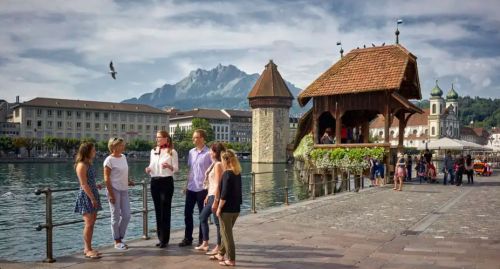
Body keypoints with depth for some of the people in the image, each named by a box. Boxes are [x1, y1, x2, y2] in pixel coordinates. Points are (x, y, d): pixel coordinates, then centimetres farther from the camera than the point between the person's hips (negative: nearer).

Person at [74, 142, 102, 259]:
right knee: (89, 223, -9)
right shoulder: (81, 165, -14)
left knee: (91, 223, 10)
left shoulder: (89, 164, 14)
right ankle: (88, 250, -3)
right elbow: (84, 184, -18)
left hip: (92, 194, 9)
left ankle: (87, 248, 17)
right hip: (86, 196, -9)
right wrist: (92, 198, -20)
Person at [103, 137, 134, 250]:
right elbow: (107, 178, -13)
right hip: (114, 190, -7)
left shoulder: (123, 157, 10)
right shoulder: (109, 160, -12)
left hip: (124, 190, 7)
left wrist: (128, 181, 5)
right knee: (116, 217, 3)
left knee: (126, 216, 8)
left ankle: (120, 238, 24)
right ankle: (117, 242, 15)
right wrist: (111, 194, -16)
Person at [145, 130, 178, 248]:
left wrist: (169, 166, -26)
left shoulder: (172, 152, -5)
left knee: (165, 210, -2)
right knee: (158, 210, 9)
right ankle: (160, 237, 18)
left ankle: (165, 239, 4)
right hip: (154, 182, 6)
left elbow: (176, 168, -6)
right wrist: (148, 170, -6)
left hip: (166, 182, -5)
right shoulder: (153, 151, 11)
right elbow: (152, 166, 15)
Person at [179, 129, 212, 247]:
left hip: (202, 188, -6)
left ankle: (202, 240, 18)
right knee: (187, 213, 9)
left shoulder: (208, 153, -10)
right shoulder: (191, 152, 8)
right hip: (191, 188, 6)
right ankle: (187, 238, 23)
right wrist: (186, 184, 13)